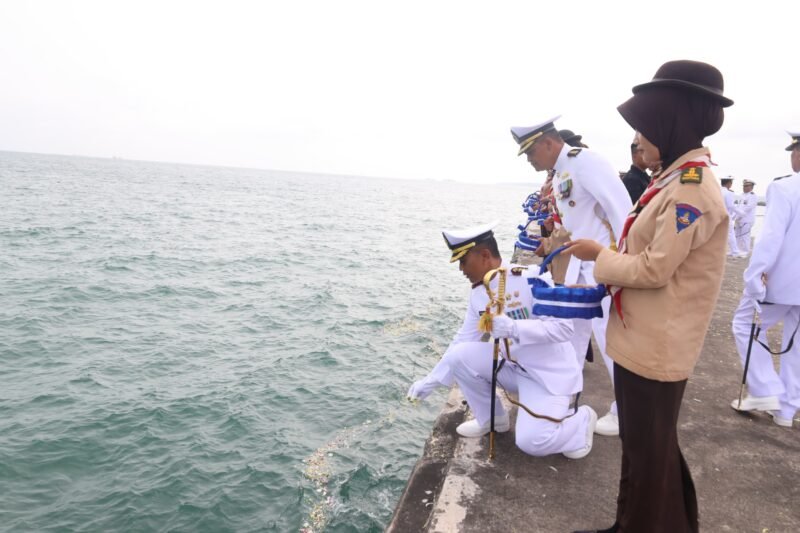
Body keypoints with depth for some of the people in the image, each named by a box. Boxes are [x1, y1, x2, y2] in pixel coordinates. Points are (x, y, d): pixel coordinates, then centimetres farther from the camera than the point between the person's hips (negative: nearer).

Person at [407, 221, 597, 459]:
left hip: (551, 374, -6)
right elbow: (463, 340, 2)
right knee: (460, 355, -13)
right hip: (513, 366, 6)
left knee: (531, 442, -20)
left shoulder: (532, 279, -24)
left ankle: (581, 419, 12)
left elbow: (563, 328, -28)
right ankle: (491, 419, 9)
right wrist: (431, 379, 0)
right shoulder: (479, 293, -3)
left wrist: (513, 328, -38)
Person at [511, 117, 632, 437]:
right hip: (580, 264, 9)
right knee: (572, 331, 17)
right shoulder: (559, 174, 12)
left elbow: (621, 208, -21)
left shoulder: (585, 162, -16)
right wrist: (554, 243, 7)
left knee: (611, 337, 0)